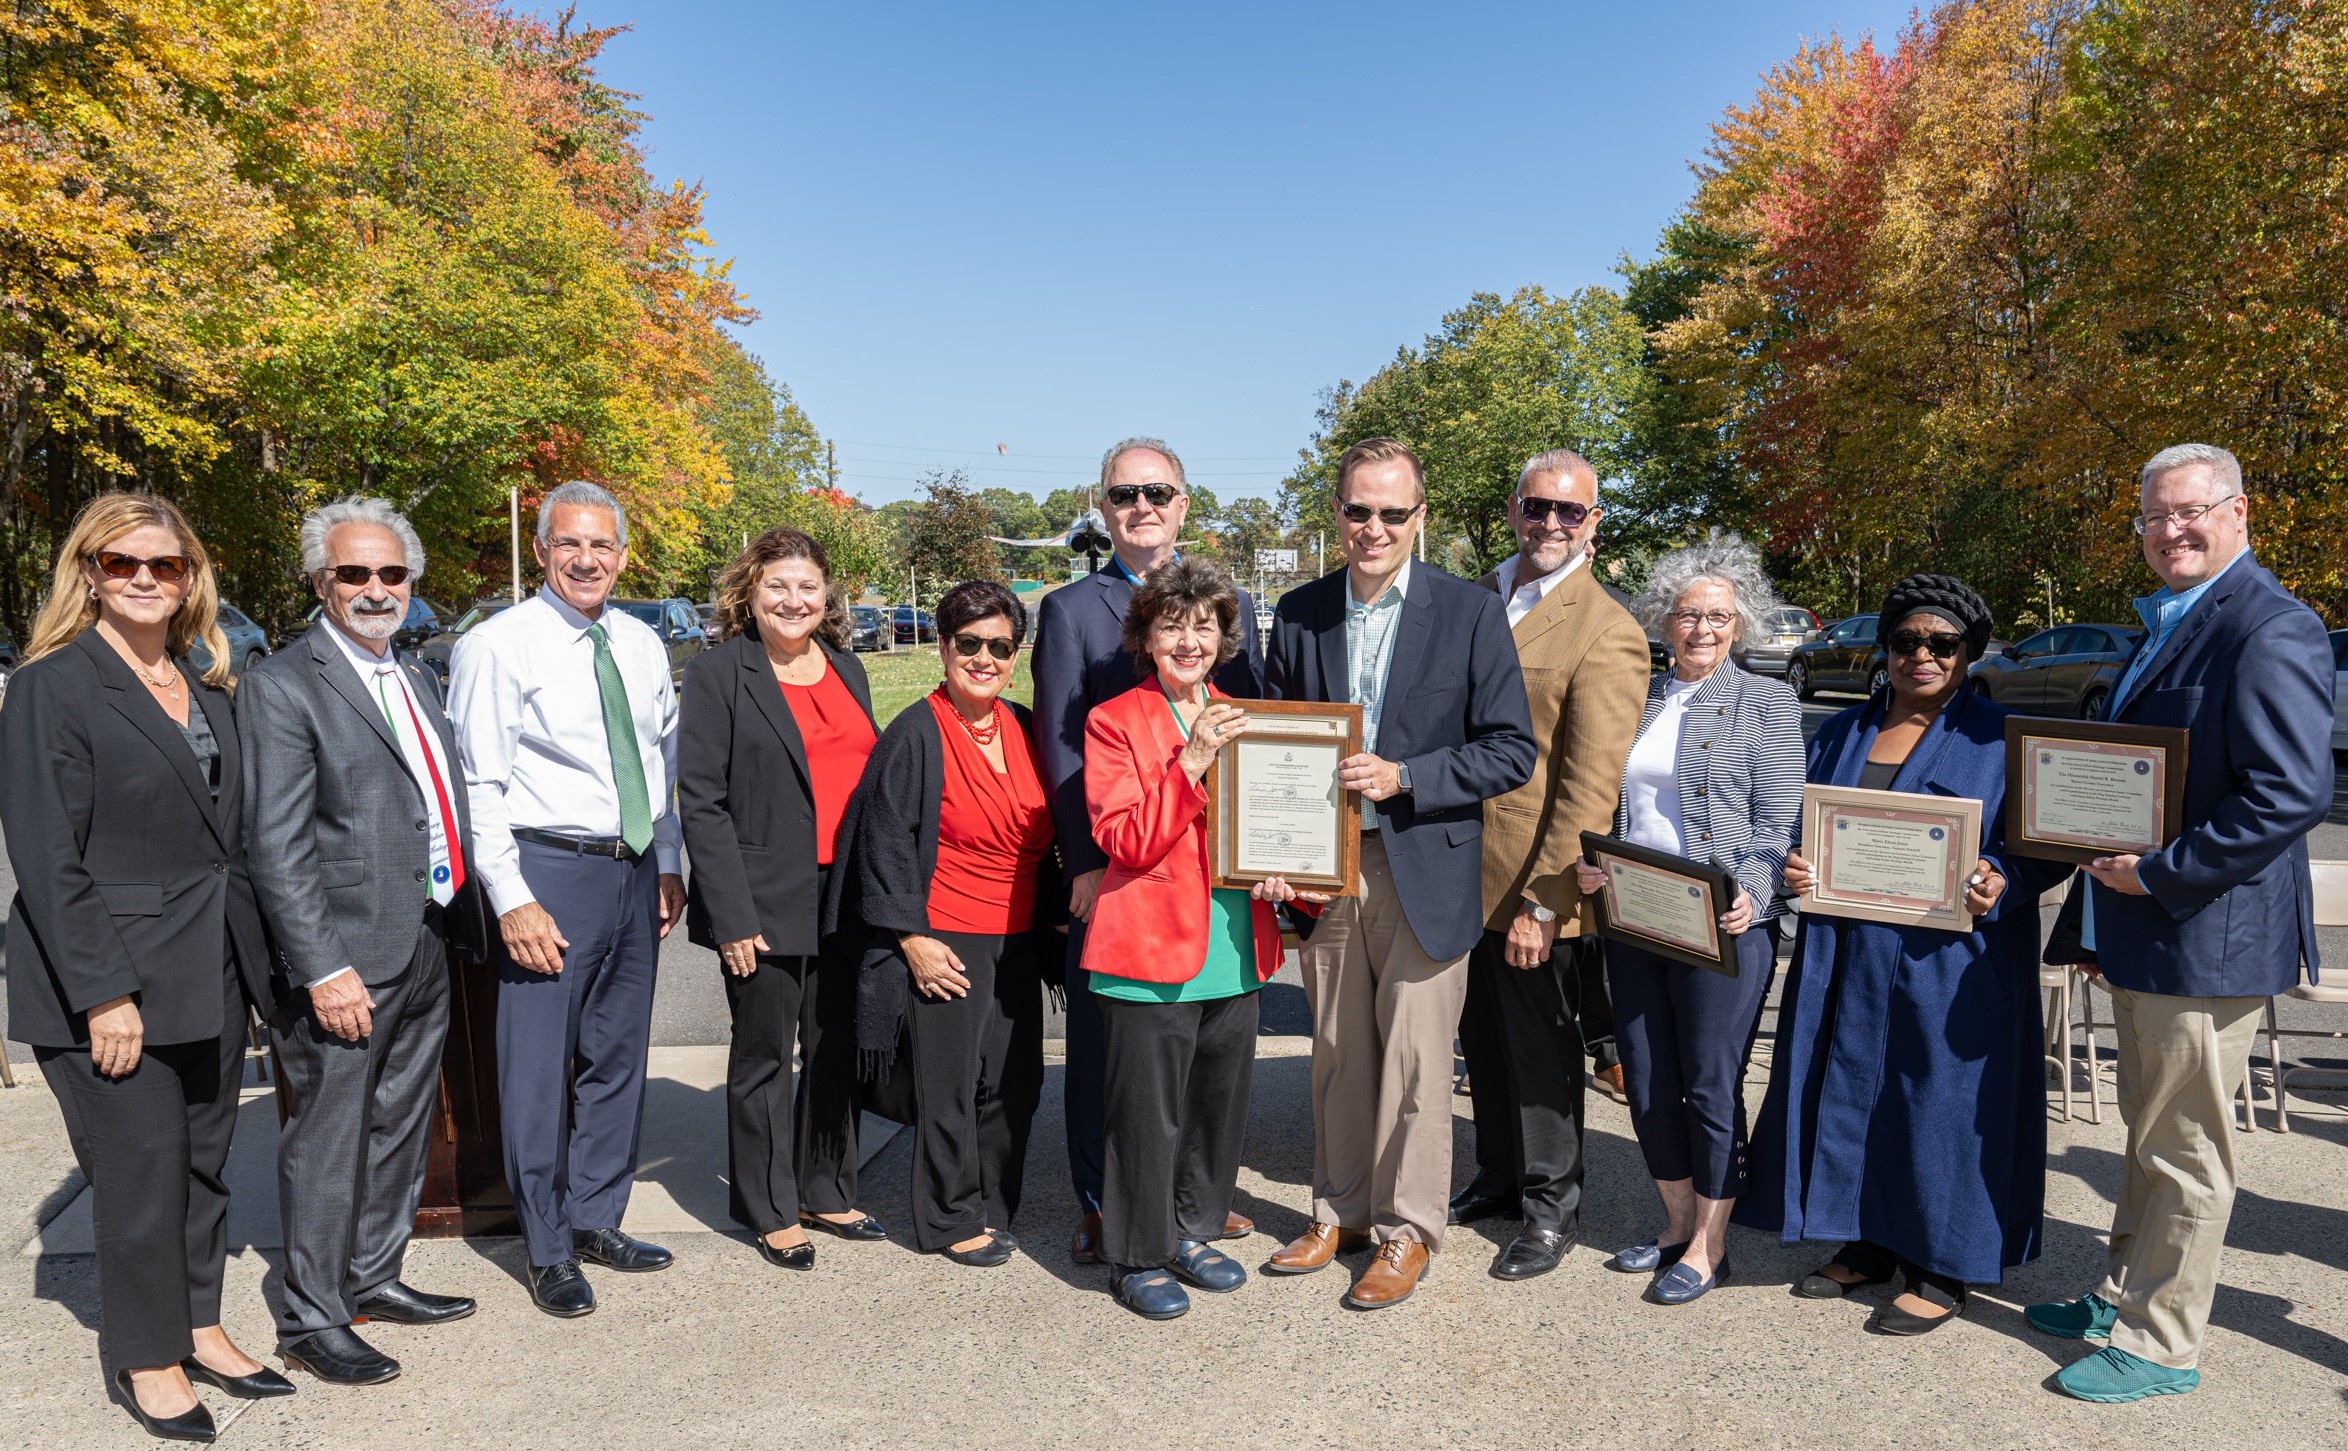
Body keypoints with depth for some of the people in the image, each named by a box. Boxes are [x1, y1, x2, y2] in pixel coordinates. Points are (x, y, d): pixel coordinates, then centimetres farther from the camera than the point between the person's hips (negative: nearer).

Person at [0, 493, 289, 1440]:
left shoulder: (206, 691, 11)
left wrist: (250, 960, 7)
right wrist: (104, 992, -17)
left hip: (212, 975, 6)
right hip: (112, 979, -6)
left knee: (204, 1158, 14)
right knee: (140, 1171, 4)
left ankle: (199, 1328, 30)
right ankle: (148, 1360, 22)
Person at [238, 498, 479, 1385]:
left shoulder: (418, 680, 14)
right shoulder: (282, 686, -10)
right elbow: (277, 847, -15)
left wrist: (457, 924, 10)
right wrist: (324, 969, -20)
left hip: (427, 949, 8)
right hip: (346, 959, -7)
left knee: (400, 1126, 18)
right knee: (328, 1137, 4)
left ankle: (374, 1278, 34)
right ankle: (312, 1320, 19)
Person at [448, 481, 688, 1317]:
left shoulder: (642, 645, 9)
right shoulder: (496, 646, -8)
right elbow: (478, 786, -11)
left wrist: (668, 865, 12)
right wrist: (513, 900, -16)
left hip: (635, 871, 6)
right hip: (550, 871, -6)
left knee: (618, 1056, 15)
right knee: (541, 1066, 1)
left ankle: (595, 1221, 31)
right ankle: (549, 1251, 18)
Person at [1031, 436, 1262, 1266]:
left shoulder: (1232, 605, 11)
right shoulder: (1071, 609, 2)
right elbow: (1058, 747, -3)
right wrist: (1084, 862, -11)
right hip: (1110, 866, -3)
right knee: (1101, 1036, 7)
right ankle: (1099, 1204, 23)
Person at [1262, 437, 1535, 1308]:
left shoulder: (1471, 614, -5)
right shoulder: (1298, 613, 6)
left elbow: (1512, 751, -7)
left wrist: (1402, 777, -19)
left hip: (1423, 870, -3)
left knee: (1413, 1059, 4)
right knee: (1336, 1052, 14)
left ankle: (1406, 1231, 22)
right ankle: (1340, 1211, 31)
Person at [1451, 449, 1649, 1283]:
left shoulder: (1607, 633, -15)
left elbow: (1591, 787, -18)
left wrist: (1541, 902, -20)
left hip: (1535, 888, -7)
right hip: (1463, 876, 7)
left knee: (1541, 1051, 9)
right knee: (1483, 1041, 20)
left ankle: (1550, 1207, 28)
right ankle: (1499, 1177, 40)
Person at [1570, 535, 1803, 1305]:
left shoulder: (1766, 703, 0)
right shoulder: (1637, 699, 13)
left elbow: (1777, 822, -6)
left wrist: (1748, 896, -22)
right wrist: (1589, 866, -2)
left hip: (1721, 925, -5)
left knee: (1710, 1088, 2)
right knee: (1647, 1084, 11)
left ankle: (1708, 1246, 19)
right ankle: (1676, 1223, 30)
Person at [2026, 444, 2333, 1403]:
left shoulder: (2272, 631, -16)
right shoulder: (2165, 625, 14)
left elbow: (2292, 792, -24)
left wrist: (2158, 873, -21)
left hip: (2207, 937, -9)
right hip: (2142, 934, 10)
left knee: (2184, 1154, 4)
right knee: (2149, 1136, 21)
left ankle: (2161, 1346, 17)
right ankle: (2125, 1295, 36)